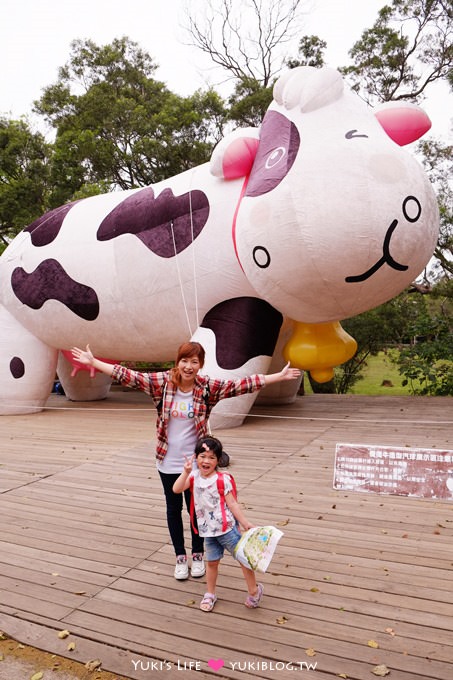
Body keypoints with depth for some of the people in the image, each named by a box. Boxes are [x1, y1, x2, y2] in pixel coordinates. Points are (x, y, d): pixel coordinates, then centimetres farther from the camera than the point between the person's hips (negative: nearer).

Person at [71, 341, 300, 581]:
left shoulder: (207, 387, -12)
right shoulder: (162, 382, -11)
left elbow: (241, 385, -16)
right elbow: (129, 376, -12)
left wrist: (279, 376, -20)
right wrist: (93, 362, -16)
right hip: (167, 461, 1)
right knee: (173, 509, 16)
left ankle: (198, 555, 37)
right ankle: (180, 557, 36)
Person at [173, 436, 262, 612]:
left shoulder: (222, 479, -17)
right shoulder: (194, 476, -4)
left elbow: (232, 503, -13)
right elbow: (176, 489, -16)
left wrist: (245, 523, -15)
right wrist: (186, 472, -26)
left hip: (227, 527, -4)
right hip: (208, 530, 4)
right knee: (211, 562, 18)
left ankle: (254, 590, 26)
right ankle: (210, 595, 36)